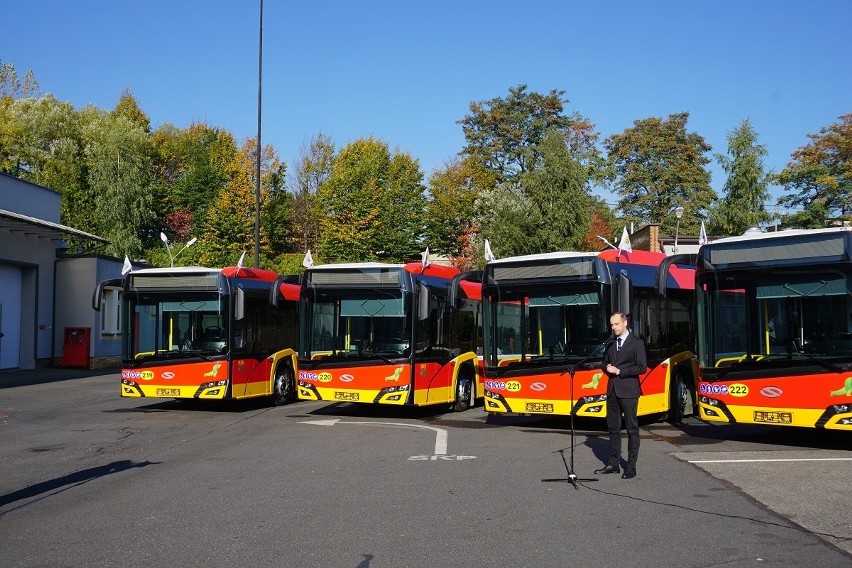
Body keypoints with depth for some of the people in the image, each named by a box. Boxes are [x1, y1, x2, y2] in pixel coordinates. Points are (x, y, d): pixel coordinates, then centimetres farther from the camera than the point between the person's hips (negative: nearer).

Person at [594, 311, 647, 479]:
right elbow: (604, 363, 22)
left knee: (632, 429, -1)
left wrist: (619, 371, -13)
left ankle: (631, 467, 3)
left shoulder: (637, 343, -4)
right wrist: (607, 368, -1)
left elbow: (642, 368, -10)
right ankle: (613, 464, 17)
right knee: (613, 428, 10)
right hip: (612, 390, 6)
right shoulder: (611, 343, 14)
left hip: (628, 391, -6)